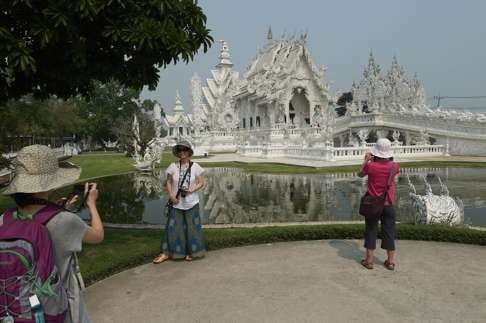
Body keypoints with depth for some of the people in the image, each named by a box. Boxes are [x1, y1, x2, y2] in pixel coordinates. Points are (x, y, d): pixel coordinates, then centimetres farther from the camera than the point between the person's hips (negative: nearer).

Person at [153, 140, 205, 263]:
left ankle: (191, 252, 24)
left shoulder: (195, 166, -5)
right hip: (176, 203, 0)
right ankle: (166, 252, 16)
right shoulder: (173, 166, -3)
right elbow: (168, 182, 3)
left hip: (191, 203, 0)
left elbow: (201, 182, -1)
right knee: (172, 227, 4)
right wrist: (171, 194, -11)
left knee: (192, 227, 8)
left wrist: (192, 189, -16)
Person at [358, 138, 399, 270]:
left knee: (371, 230, 9)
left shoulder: (370, 166, -16)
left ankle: (369, 260, 16)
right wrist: (387, 158, 16)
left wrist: (366, 160, 11)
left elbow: (360, 174, 4)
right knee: (389, 231, 11)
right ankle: (391, 261, 20)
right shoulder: (394, 166, -9)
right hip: (388, 205, 2)